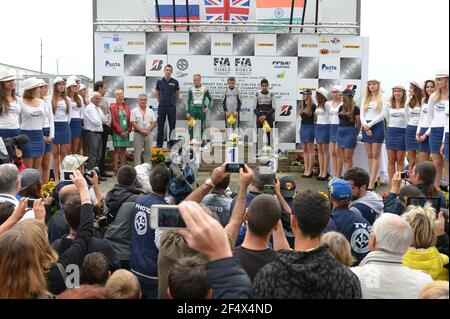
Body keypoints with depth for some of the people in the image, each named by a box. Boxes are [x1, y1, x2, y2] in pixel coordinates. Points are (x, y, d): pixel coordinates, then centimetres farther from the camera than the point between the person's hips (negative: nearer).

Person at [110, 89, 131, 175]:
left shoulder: (126, 107, 14)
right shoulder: (113, 107, -1)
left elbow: (129, 120, 11)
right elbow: (113, 121, -6)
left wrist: (128, 131, -2)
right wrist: (120, 131, -11)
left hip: (126, 132, 5)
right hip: (117, 132, -5)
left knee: (123, 150, 6)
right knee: (117, 150, -5)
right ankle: (116, 169, -4)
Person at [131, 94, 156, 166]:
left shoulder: (151, 111, 12)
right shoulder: (134, 111, 1)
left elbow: (154, 122, 7)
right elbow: (133, 123, -6)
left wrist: (148, 129, -10)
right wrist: (141, 130, -16)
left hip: (149, 134, 3)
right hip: (138, 134, -3)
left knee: (148, 153, 7)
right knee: (137, 153, -3)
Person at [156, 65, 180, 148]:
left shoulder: (175, 82, 3)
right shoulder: (159, 82, 4)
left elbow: (177, 94, 11)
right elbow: (157, 94, 15)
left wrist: (174, 103, 10)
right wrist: (161, 102, 11)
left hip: (172, 107, 0)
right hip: (162, 107, 0)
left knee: (172, 126, 3)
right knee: (160, 126, 4)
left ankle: (171, 144, 11)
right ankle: (159, 144, 10)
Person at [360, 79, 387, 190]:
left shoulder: (382, 98, 0)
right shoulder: (365, 99, 13)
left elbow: (383, 114, -8)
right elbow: (362, 115, 8)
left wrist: (370, 124, -12)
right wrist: (365, 125, -9)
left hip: (377, 126, -5)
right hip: (366, 127, 5)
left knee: (375, 156, -4)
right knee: (369, 155, 6)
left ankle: (371, 183, -7)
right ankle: (373, 180, 11)